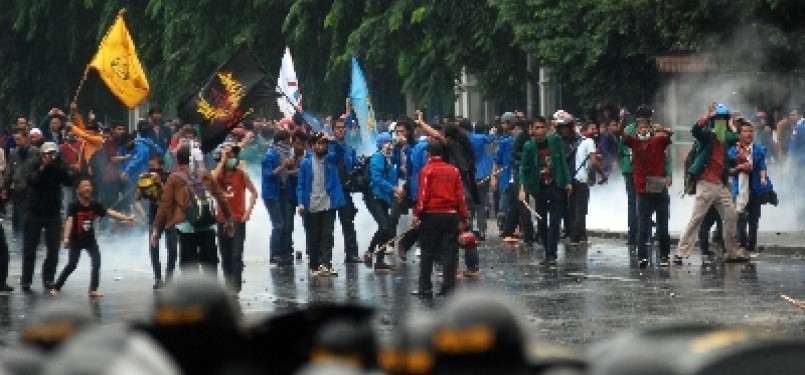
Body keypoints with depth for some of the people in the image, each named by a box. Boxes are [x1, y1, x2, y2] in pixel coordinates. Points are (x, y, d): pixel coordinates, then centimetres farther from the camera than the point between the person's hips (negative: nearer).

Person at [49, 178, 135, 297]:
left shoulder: (95, 205, -6)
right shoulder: (73, 206, -19)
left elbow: (110, 212, -10)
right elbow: (69, 221, -30)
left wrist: (126, 218, -19)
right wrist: (66, 238, -42)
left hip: (90, 239, 4)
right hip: (76, 240, -4)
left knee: (97, 261, -10)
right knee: (71, 265, -5)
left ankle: (93, 289, -3)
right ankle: (56, 288, 8)